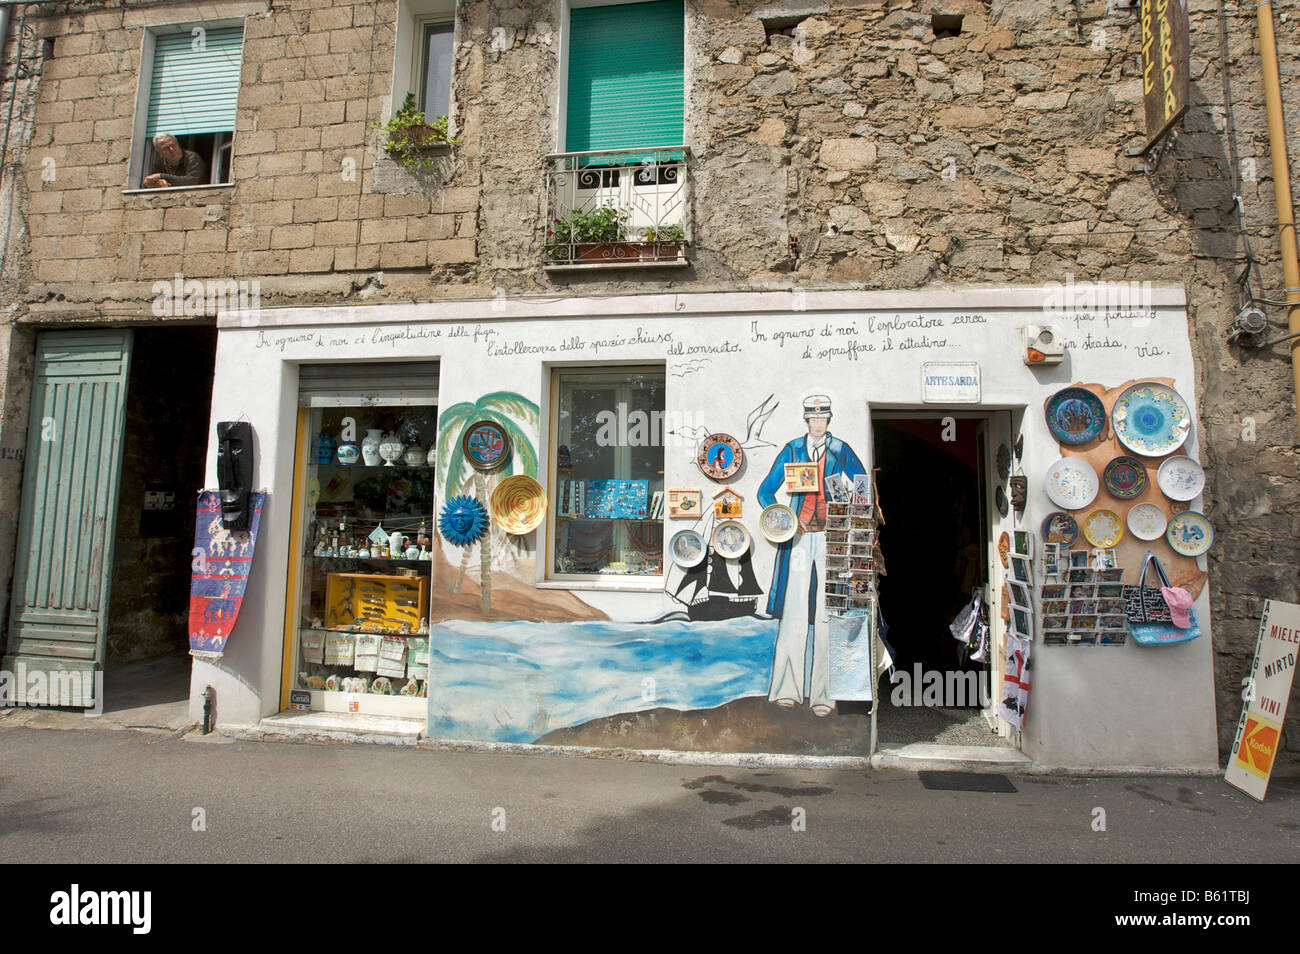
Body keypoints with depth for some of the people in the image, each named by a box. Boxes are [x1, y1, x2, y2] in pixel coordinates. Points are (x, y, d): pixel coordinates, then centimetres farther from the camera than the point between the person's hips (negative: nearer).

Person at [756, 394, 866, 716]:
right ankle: (787, 689, 7)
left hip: (831, 538, 0)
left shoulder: (841, 450, 7)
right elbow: (766, 490, 11)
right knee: (794, 611, -1)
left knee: (827, 614, -2)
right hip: (799, 536, 0)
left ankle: (823, 695, 4)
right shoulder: (792, 450, 9)